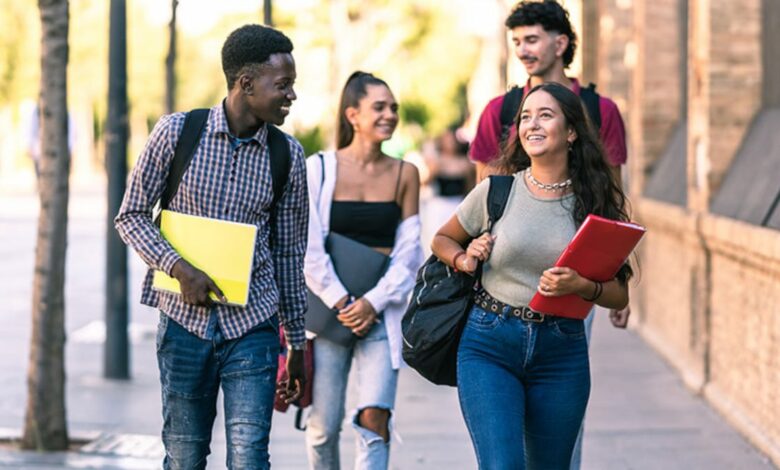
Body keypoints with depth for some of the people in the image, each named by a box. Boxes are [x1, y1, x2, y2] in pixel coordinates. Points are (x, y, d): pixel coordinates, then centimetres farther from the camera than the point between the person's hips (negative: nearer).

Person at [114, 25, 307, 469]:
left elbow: (290, 253, 8)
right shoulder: (176, 132, -6)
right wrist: (179, 267, -16)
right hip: (185, 319, -1)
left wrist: (297, 342, 11)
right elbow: (132, 216, 1)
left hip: (253, 323, 1)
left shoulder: (288, 155, 0)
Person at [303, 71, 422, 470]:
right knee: (324, 425, 3)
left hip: (381, 311, 1)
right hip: (327, 308, -1)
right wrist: (340, 302, -11)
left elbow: (408, 253, 4)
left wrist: (374, 302, -9)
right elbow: (309, 247, -5)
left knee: (374, 418, -12)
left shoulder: (405, 174, 6)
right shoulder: (319, 168, -1)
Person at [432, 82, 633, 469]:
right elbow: (443, 239, 17)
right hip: (489, 347, -2)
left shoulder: (595, 203, 1)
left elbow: (619, 295, 3)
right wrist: (463, 260, -5)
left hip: (562, 352, 2)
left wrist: (582, 287, -18)